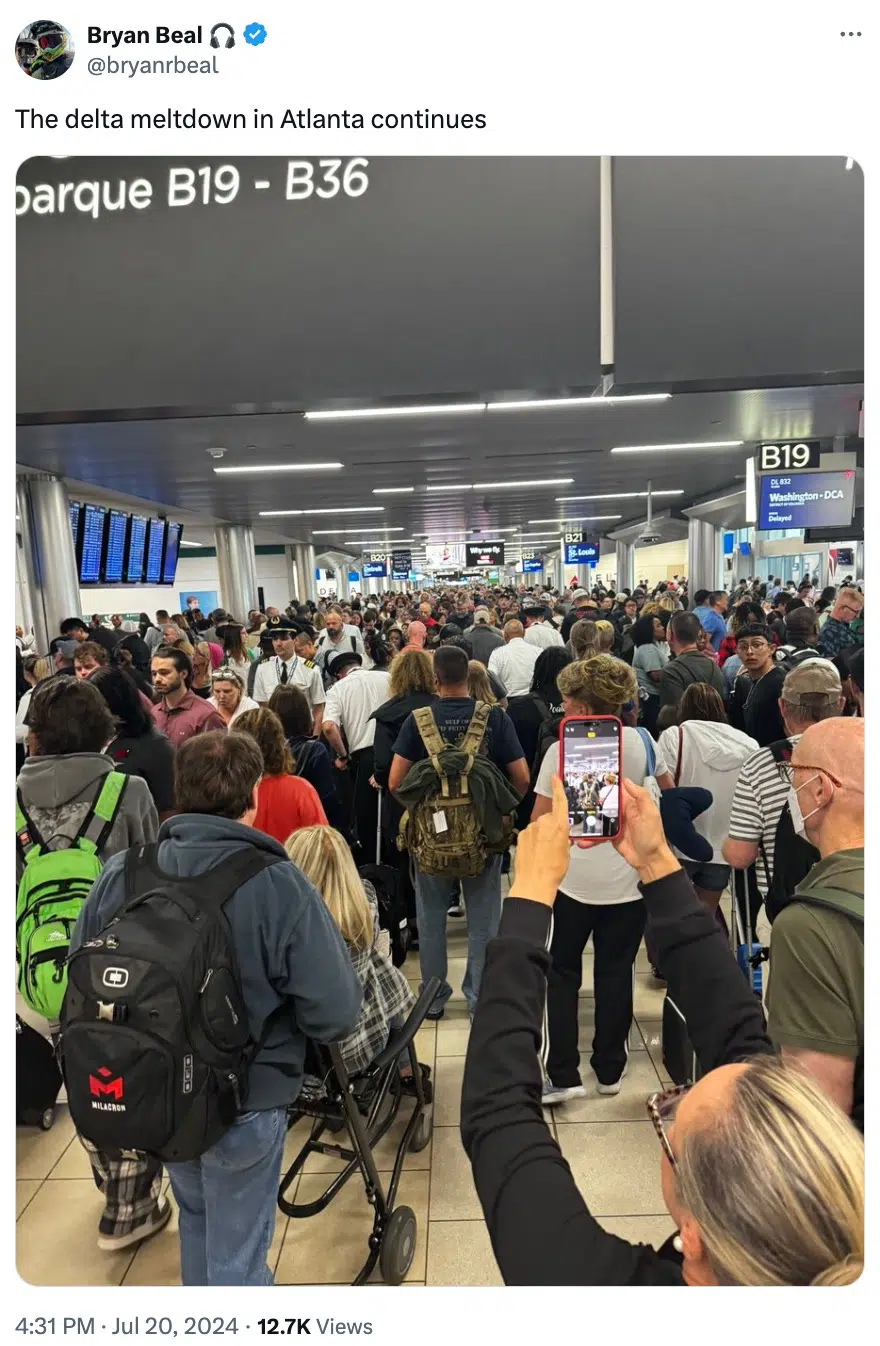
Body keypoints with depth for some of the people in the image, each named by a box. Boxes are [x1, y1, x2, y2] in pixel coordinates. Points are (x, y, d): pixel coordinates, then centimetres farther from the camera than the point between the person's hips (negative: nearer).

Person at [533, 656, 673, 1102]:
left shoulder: (562, 751, -14)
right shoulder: (641, 742, -4)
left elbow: (539, 823, -10)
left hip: (575, 879, -3)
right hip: (630, 878, 3)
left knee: (562, 972, 12)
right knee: (615, 972, 15)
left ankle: (563, 1076, 14)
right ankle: (610, 1070, 28)